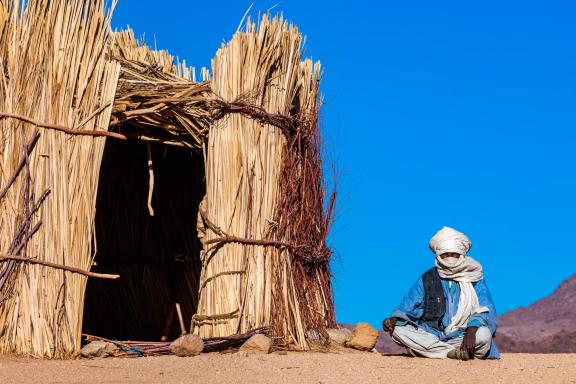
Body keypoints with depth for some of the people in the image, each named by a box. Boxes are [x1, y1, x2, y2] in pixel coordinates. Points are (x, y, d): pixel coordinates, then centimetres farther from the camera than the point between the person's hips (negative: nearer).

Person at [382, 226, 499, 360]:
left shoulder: (475, 280, 6)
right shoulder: (427, 279, 11)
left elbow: (486, 311, -7)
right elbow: (408, 306, 6)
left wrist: (471, 330, -28)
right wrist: (394, 318, -17)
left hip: (461, 337, -2)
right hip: (430, 336, 2)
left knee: (484, 334, -33)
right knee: (398, 330, -26)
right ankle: (452, 353, -28)